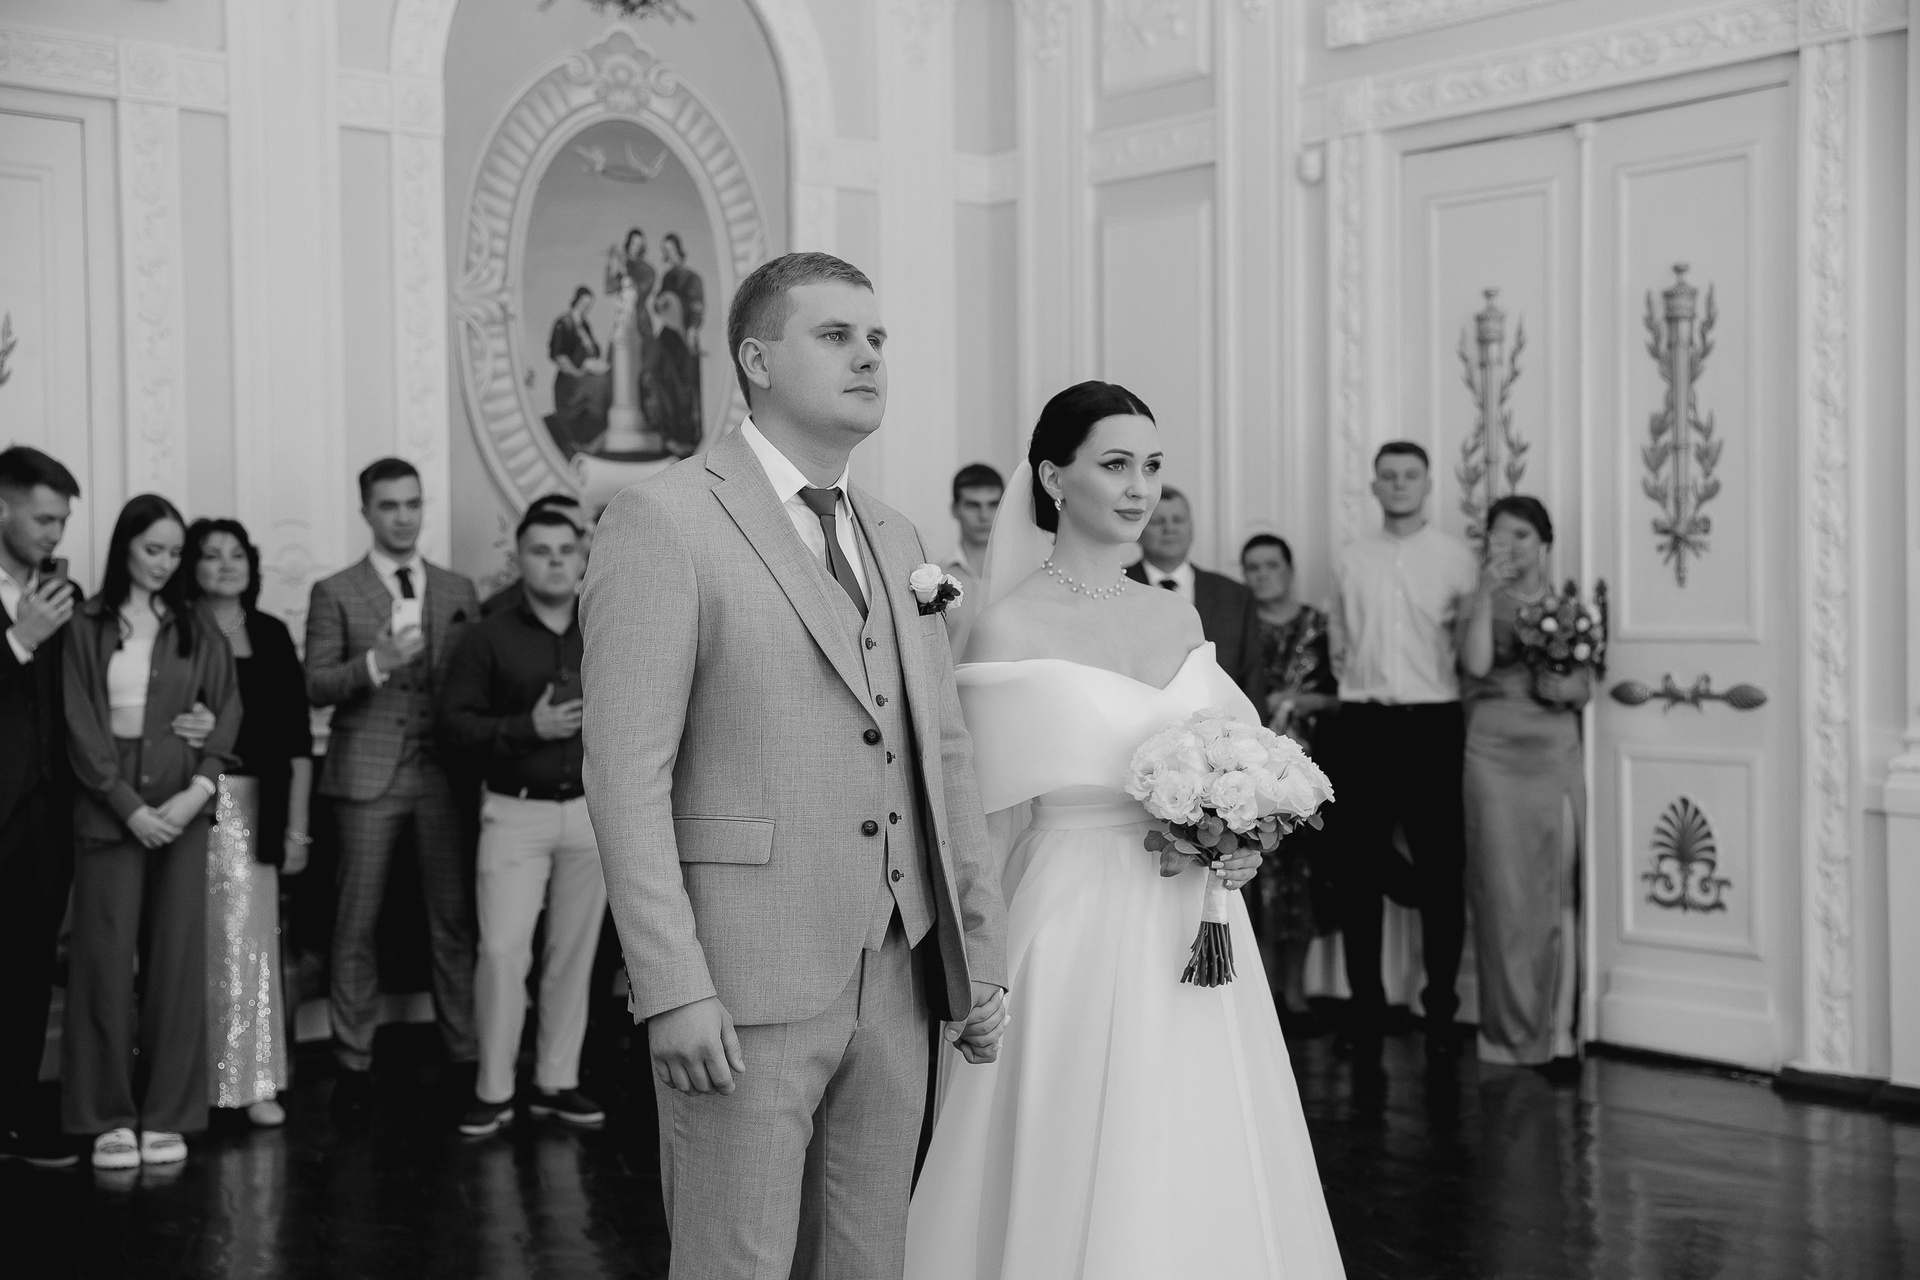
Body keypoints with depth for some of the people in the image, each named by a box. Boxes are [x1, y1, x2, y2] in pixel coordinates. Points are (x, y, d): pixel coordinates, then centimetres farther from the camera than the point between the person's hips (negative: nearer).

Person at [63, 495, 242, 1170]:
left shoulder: (196, 628, 10)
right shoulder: (86, 626, 2)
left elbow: (226, 709, 6)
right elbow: (79, 723, -3)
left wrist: (201, 786, -9)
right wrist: (128, 805, -11)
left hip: (181, 808, 2)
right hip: (109, 807, -2)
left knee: (176, 960, 2)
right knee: (106, 959, -1)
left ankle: (168, 1114, 9)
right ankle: (109, 1116, 8)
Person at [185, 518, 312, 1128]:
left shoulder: (271, 635, 10)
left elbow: (297, 738, 9)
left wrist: (297, 826, 6)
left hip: (255, 807, 2)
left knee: (248, 936, -1)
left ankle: (252, 1081, 7)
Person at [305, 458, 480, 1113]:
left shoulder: (458, 591, 12)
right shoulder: (335, 593, 5)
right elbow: (316, 685, -2)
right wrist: (376, 662, -19)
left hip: (444, 774, 2)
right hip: (369, 775, -2)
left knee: (454, 919, 2)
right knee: (356, 924, 2)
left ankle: (465, 1052, 10)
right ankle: (354, 1060, 9)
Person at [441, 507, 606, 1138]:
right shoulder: (488, 638, 0)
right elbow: (455, 724, -5)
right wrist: (528, 727, -17)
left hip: (592, 811, 3)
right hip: (516, 812, -2)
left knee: (574, 952, 7)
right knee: (503, 950, -8)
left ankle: (557, 1081, 17)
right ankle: (493, 1090, 4)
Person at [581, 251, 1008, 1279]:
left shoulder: (896, 540, 15)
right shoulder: (664, 520, -7)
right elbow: (626, 778, -13)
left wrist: (981, 956, 12)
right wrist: (674, 991, -17)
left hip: (895, 983, 7)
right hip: (745, 991, -6)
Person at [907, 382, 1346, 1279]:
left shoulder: (1179, 616, 9)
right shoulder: (1011, 628, -8)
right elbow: (992, 820, -8)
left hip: (1194, 928, 6)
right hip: (1079, 931, -5)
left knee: (1198, 1177, 12)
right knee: (1079, 1182, 2)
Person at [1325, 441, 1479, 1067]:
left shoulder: (1456, 558, 2)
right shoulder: (1348, 560, 10)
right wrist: (1358, 686, 11)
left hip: (1431, 724, -2)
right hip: (1362, 725, 2)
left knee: (1441, 869, 0)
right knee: (1360, 870, 3)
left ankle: (1440, 1010, 10)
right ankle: (1366, 1011, 11)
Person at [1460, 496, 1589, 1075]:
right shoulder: (1479, 604, 6)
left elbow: (1586, 686, 11)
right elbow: (1476, 664, -13)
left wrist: (1565, 688, -11)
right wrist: (1486, 594, -17)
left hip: (1555, 752, 1)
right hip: (1493, 752, -1)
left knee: (1559, 892, -2)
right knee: (1502, 892, 1)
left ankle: (1559, 1031, 1)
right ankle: (1514, 1029, 11)